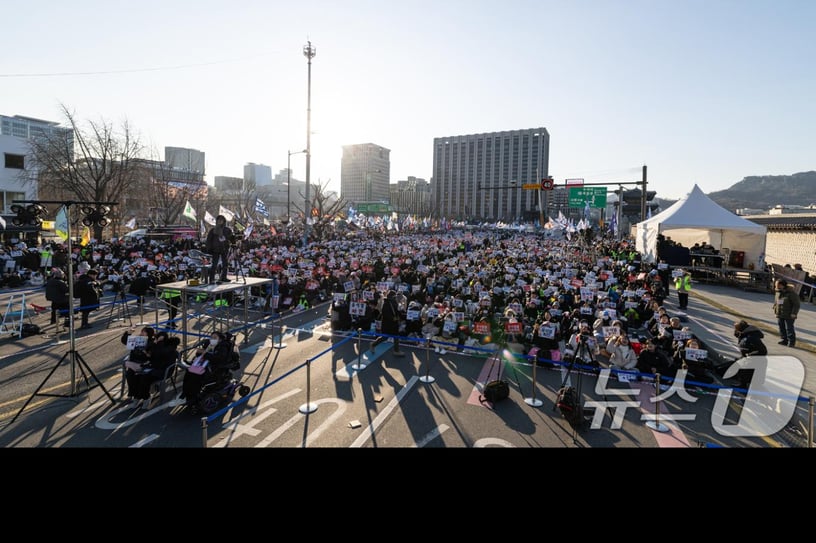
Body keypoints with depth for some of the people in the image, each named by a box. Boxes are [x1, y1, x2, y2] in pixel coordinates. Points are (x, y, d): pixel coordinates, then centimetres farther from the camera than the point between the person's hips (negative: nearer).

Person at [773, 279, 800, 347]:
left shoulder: (791, 294, -14)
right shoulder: (777, 293, 7)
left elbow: (796, 304, -12)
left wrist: (794, 313, -16)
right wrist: (775, 309, 13)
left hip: (789, 315, -7)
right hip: (779, 314, 7)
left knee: (789, 328, -2)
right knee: (781, 328, 11)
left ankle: (791, 341, 8)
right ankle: (784, 340, 20)